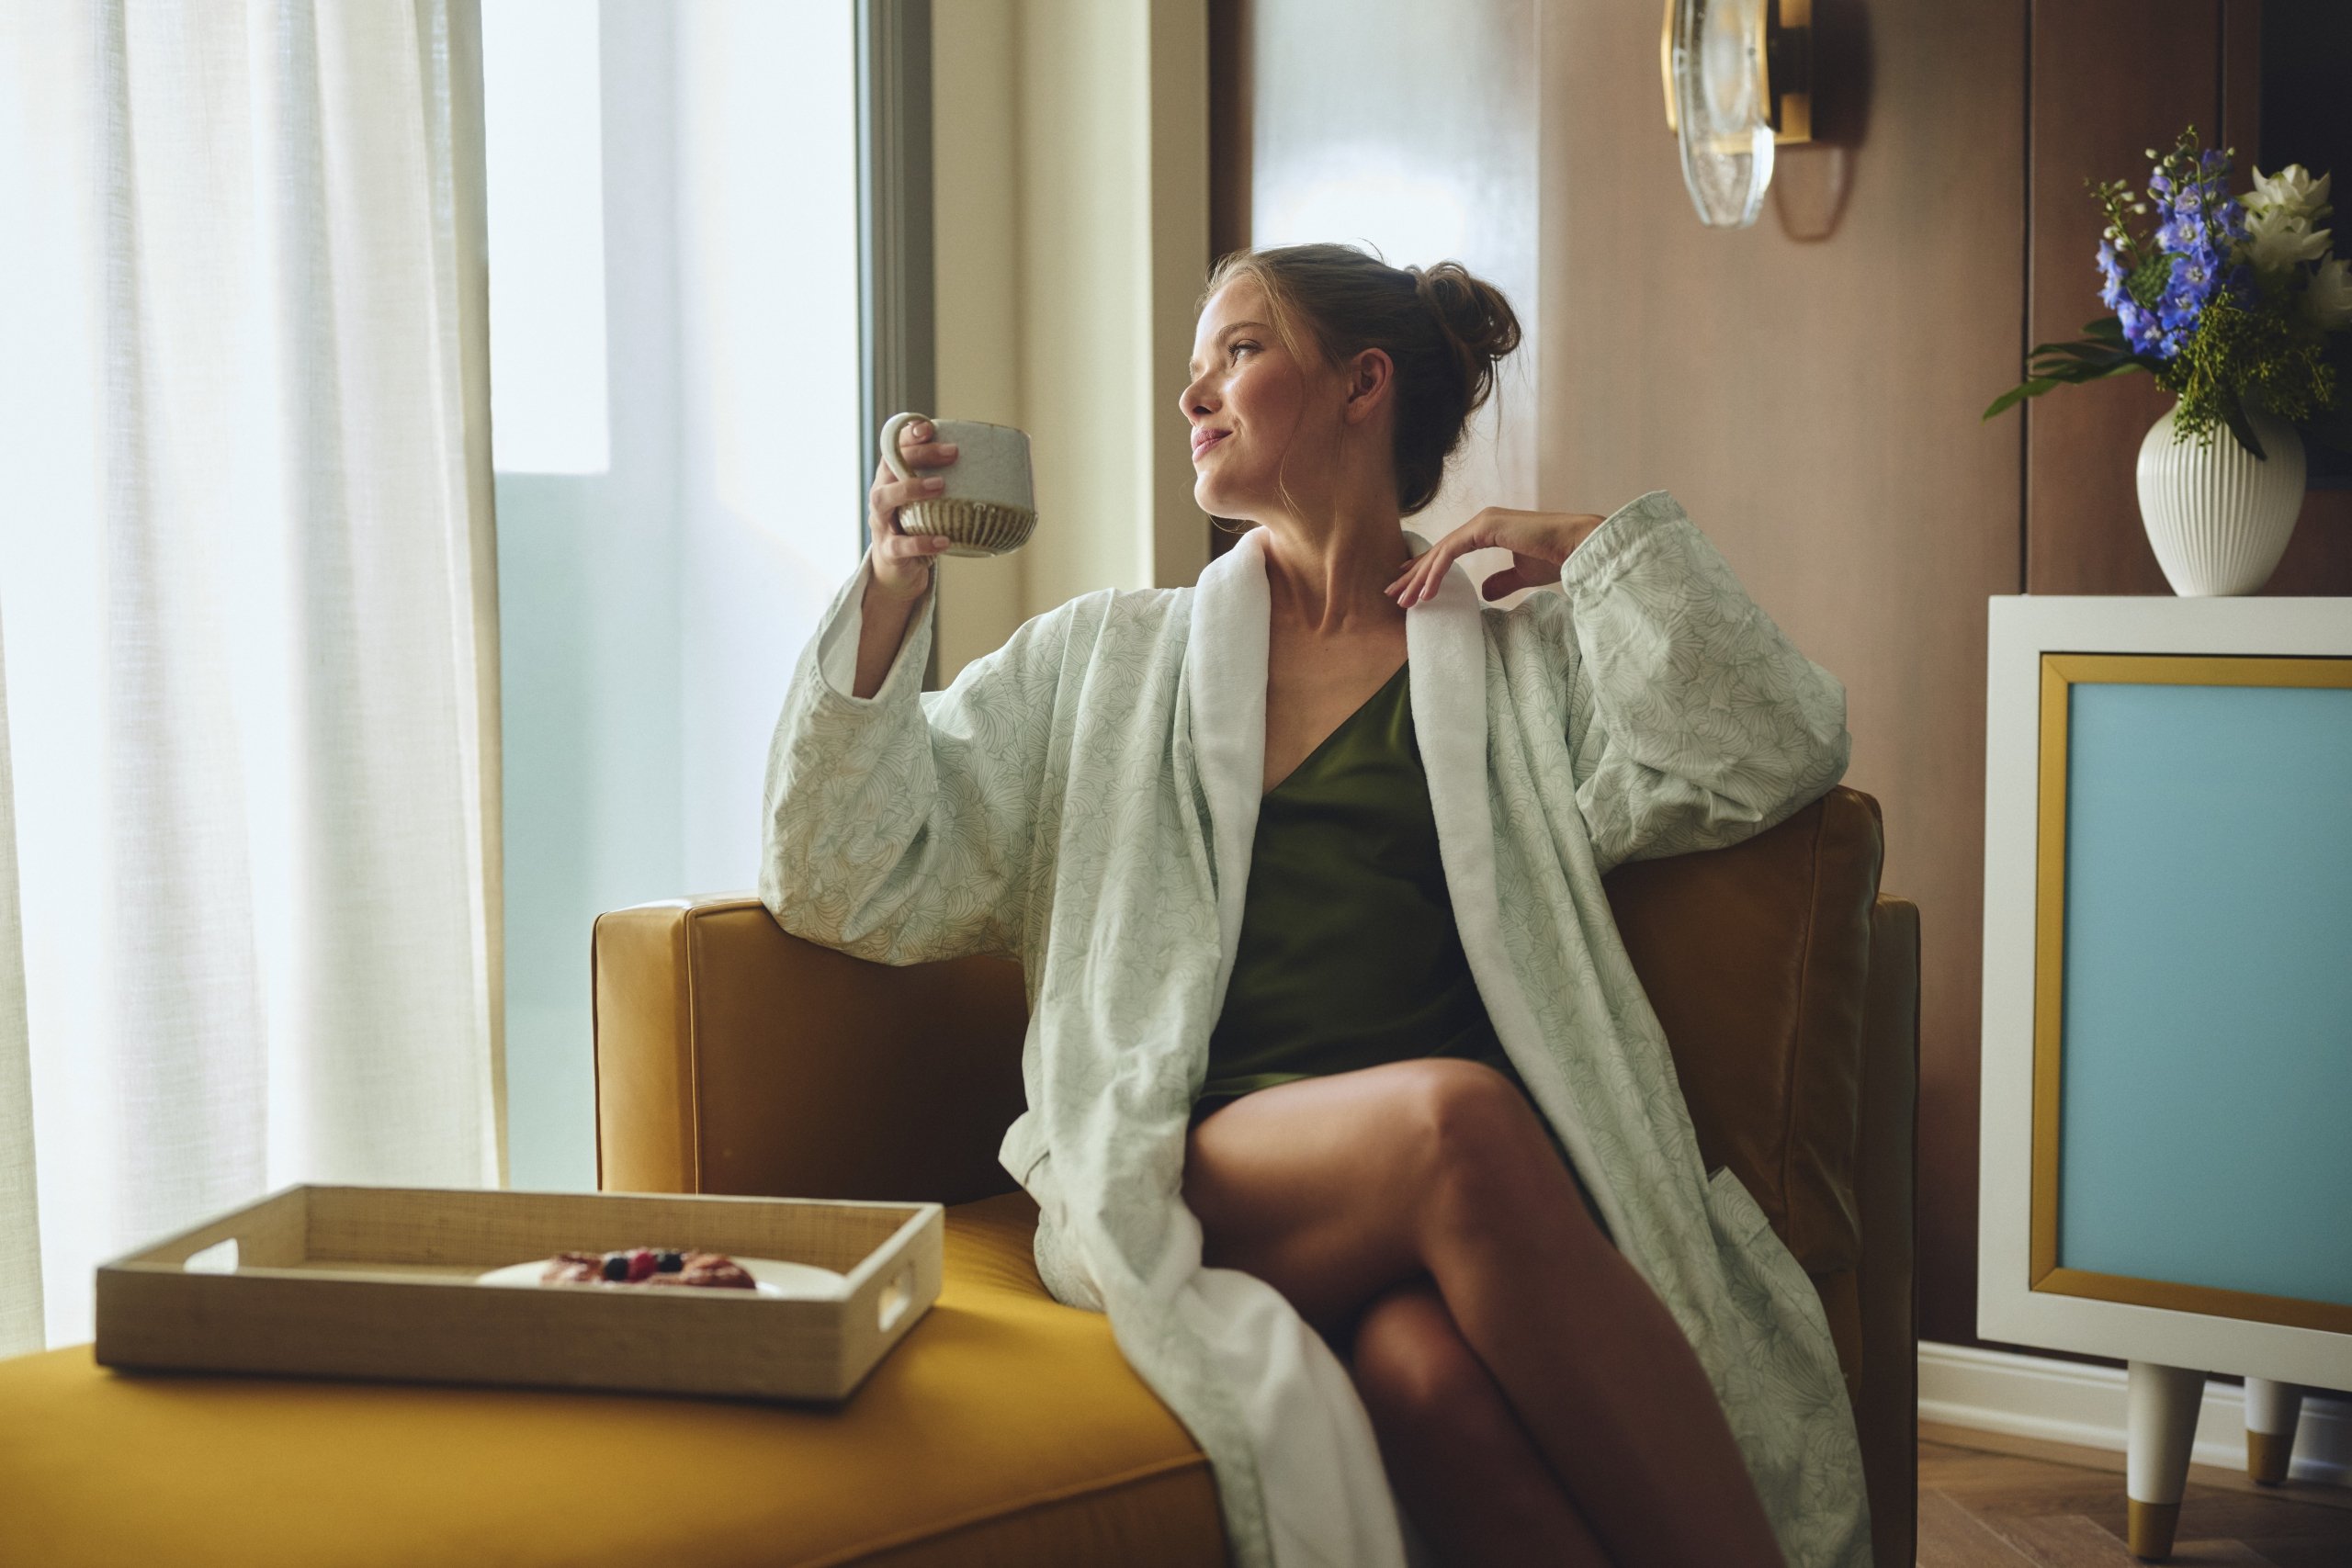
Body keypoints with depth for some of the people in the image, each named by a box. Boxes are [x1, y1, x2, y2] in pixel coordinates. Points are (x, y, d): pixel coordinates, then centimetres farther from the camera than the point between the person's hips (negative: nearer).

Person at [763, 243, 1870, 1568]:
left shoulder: (1529, 659, 21)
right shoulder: (1103, 661, 22)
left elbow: (1773, 760, 7)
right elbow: (857, 882, 15)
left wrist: (1595, 549, 10)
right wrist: (894, 595, 3)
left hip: (1475, 1172, 0)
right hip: (1189, 1181, 0)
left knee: (1429, 1363, -37)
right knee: (1451, 1119, -34)